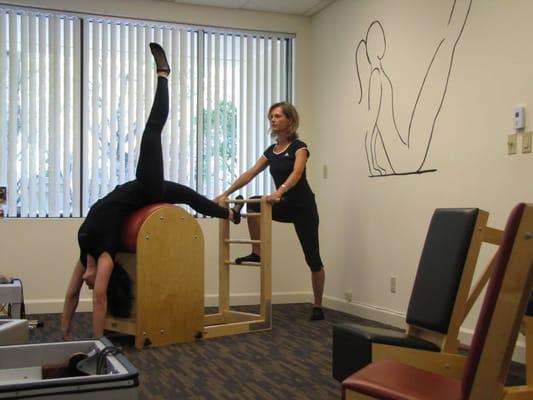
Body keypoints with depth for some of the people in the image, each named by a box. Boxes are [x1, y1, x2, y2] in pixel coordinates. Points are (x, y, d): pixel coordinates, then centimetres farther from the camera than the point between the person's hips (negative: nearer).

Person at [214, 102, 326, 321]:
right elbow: (249, 174, 3)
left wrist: (279, 192, -50)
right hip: (285, 205, 6)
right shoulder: (271, 151, 7)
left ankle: (318, 307, 13)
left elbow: (296, 173, -32)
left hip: (304, 206, -6)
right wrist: (225, 194, -5)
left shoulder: (299, 147, -13)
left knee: (312, 259, 0)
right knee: (253, 205, -22)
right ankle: (257, 253, -11)